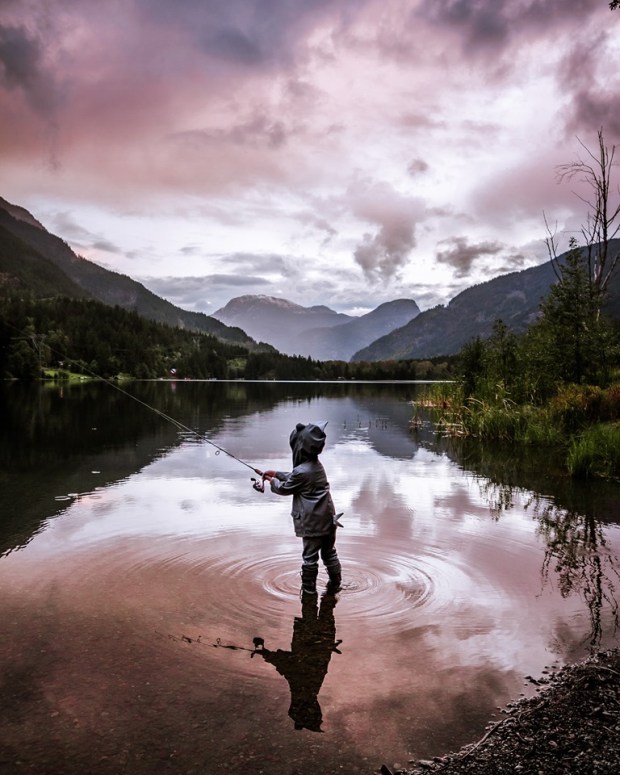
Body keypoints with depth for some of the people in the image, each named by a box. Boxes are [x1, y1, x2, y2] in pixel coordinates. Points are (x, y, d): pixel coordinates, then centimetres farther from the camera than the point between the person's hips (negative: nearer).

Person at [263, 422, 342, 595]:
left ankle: (309, 587, 19)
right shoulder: (317, 464, 6)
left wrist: (273, 481, 14)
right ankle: (335, 582, 29)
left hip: (313, 521, -8)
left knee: (310, 555, 7)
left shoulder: (301, 471, -21)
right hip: (328, 517, 8)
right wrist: (277, 473, 21)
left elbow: (284, 488, -5)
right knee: (329, 552, 19)